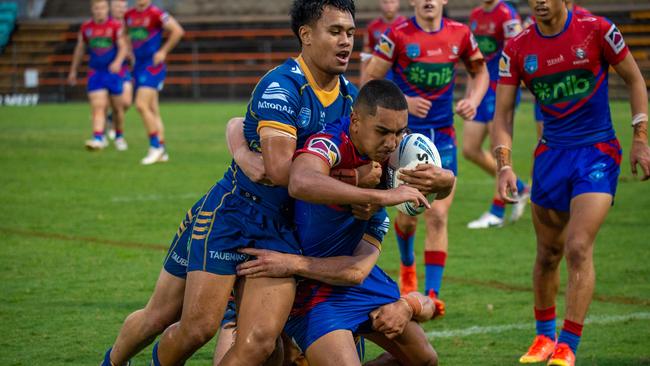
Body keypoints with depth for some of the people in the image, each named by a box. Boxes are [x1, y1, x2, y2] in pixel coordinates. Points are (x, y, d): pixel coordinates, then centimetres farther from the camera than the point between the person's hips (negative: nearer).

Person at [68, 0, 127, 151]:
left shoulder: (116, 26, -5)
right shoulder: (86, 27, 5)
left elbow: (123, 47, -13)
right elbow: (80, 49, 16)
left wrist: (118, 62, -32)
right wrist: (73, 71, 21)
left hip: (113, 72, -1)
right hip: (95, 73, 1)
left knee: (118, 108, 11)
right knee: (98, 107, -14)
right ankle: (98, 138, -24)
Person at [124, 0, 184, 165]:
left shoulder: (155, 13, -12)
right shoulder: (129, 15, 9)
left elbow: (178, 31, -15)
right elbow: (126, 34, 29)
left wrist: (163, 51, -13)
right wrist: (130, 52, 17)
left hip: (153, 66, -7)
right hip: (138, 65, 7)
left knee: (141, 105, -17)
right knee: (152, 110, 9)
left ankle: (155, 146, -8)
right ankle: (162, 152, 13)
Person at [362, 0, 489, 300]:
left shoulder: (460, 34, 0)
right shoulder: (398, 35, -9)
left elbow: (480, 72, 18)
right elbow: (369, 81, -6)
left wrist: (473, 100, -1)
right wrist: (404, 101, -19)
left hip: (442, 135, 2)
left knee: (437, 216, -7)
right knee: (409, 215, 5)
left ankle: (432, 293, -6)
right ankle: (407, 266, 37)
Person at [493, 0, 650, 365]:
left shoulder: (596, 30, -9)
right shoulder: (517, 49, -3)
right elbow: (503, 111, 0)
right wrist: (505, 164, -13)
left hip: (598, 153, -3)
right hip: (551, 154, 3)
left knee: (578, 249, -15)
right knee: (548, 254, 10)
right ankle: (545, 336, 30)